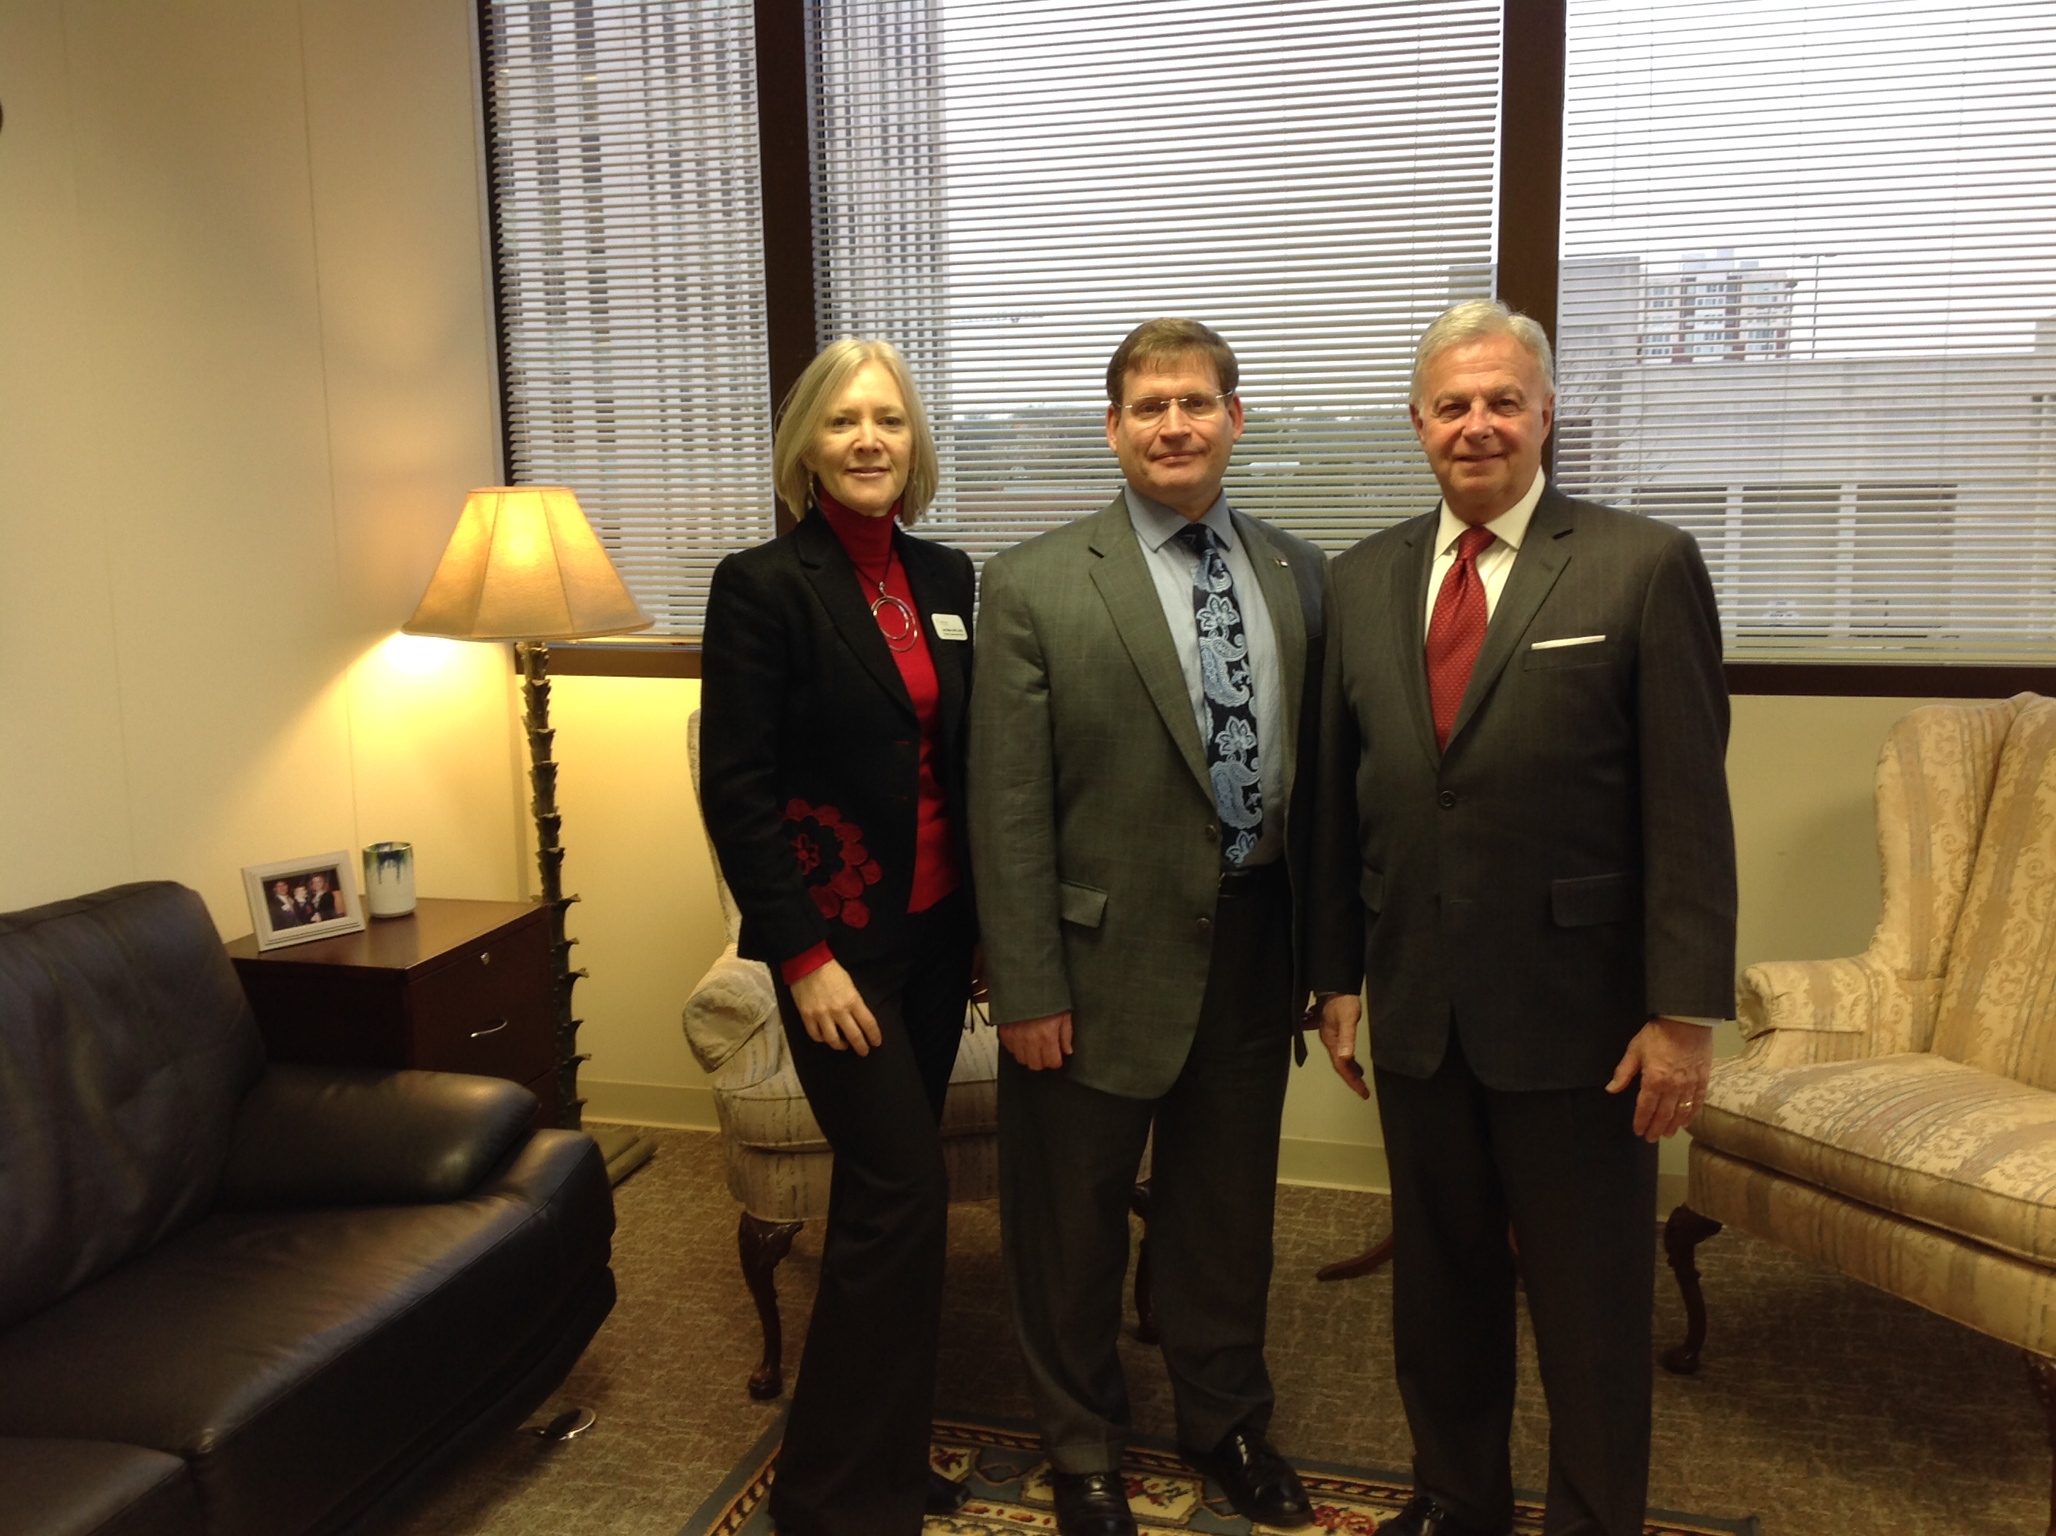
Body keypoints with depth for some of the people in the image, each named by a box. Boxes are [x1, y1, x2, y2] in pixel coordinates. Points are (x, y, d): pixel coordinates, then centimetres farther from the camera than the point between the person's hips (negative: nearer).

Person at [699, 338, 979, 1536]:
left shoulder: (946, 578, 8)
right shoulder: (763, 585, -10)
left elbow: (967, 758, 11)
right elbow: (734, 788, -13)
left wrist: (990, 917, 7)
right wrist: (803, 956, -15)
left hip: (937, 930, 6)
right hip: (841, 939, -6)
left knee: (888, 1189, 15)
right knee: (905, 1191, -4)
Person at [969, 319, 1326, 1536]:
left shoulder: (1300, 574, 4)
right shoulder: (1037, 586, -9)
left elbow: (1321, 765, 7)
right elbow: (1008, 807, -11)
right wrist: (1027, 986, -12)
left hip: (1255, 946, 4)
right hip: (1107, 954, -3)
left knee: (1228, 1205, 20)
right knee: (1075, 1220, 13)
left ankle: (1228, 1421, 44)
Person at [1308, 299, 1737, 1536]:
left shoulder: (1644, 568, -7)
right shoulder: (1364, 580, 6)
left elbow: (1690, 810, -9)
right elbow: (1338, 795, 8)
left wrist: (1686, 1013, -12)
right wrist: (1339, 973, 7)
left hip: (1577, 1010, -4)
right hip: (1417, 1006, 4)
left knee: (1593, 1299, 11)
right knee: (1441, 1280, 18)